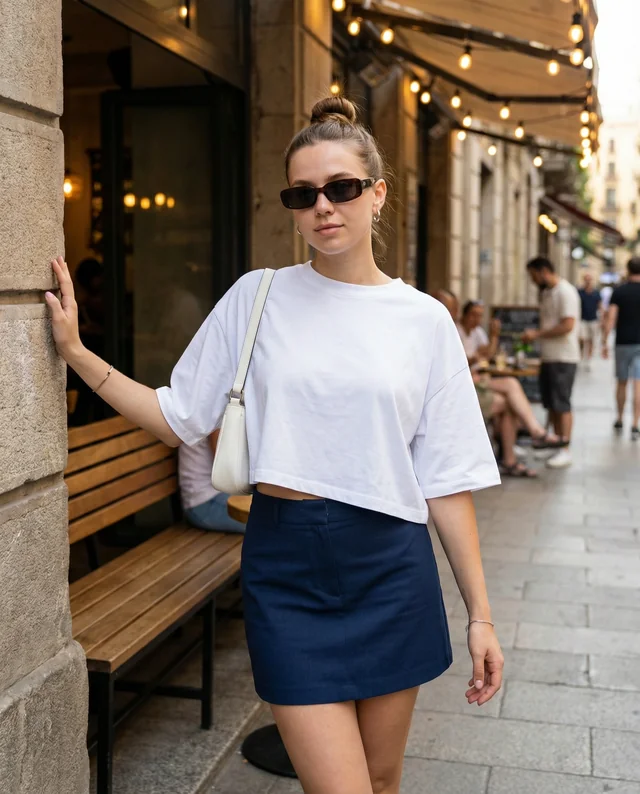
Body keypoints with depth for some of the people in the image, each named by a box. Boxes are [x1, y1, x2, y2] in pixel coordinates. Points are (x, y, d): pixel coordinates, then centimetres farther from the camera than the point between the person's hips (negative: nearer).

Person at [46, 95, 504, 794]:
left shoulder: (424, 319, 1)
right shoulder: (257, 298, 1)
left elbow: (447, 480, 2)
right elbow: (179, 419, 5)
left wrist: (480, 613, 2)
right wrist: (75, 352, -2)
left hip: (390, 564, 2)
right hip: (286, 565, -1)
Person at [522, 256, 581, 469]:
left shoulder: (565, 292, -14)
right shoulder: (546, 292, 14)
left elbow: (567, 325, -22)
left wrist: (537, 333, -17)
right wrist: (533, 334, 5)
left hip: (563, 358, -9)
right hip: (548, 357, 9)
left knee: (561, 404, -6)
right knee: (551, 404, 12)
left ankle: (565, 450, -2)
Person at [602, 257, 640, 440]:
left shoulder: (618, 292, -2)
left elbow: (611, 319, -8)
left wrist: (604, 343, -3)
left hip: (622, 343, 1)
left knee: (621, 383, 16)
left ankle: (619, 420, 28)